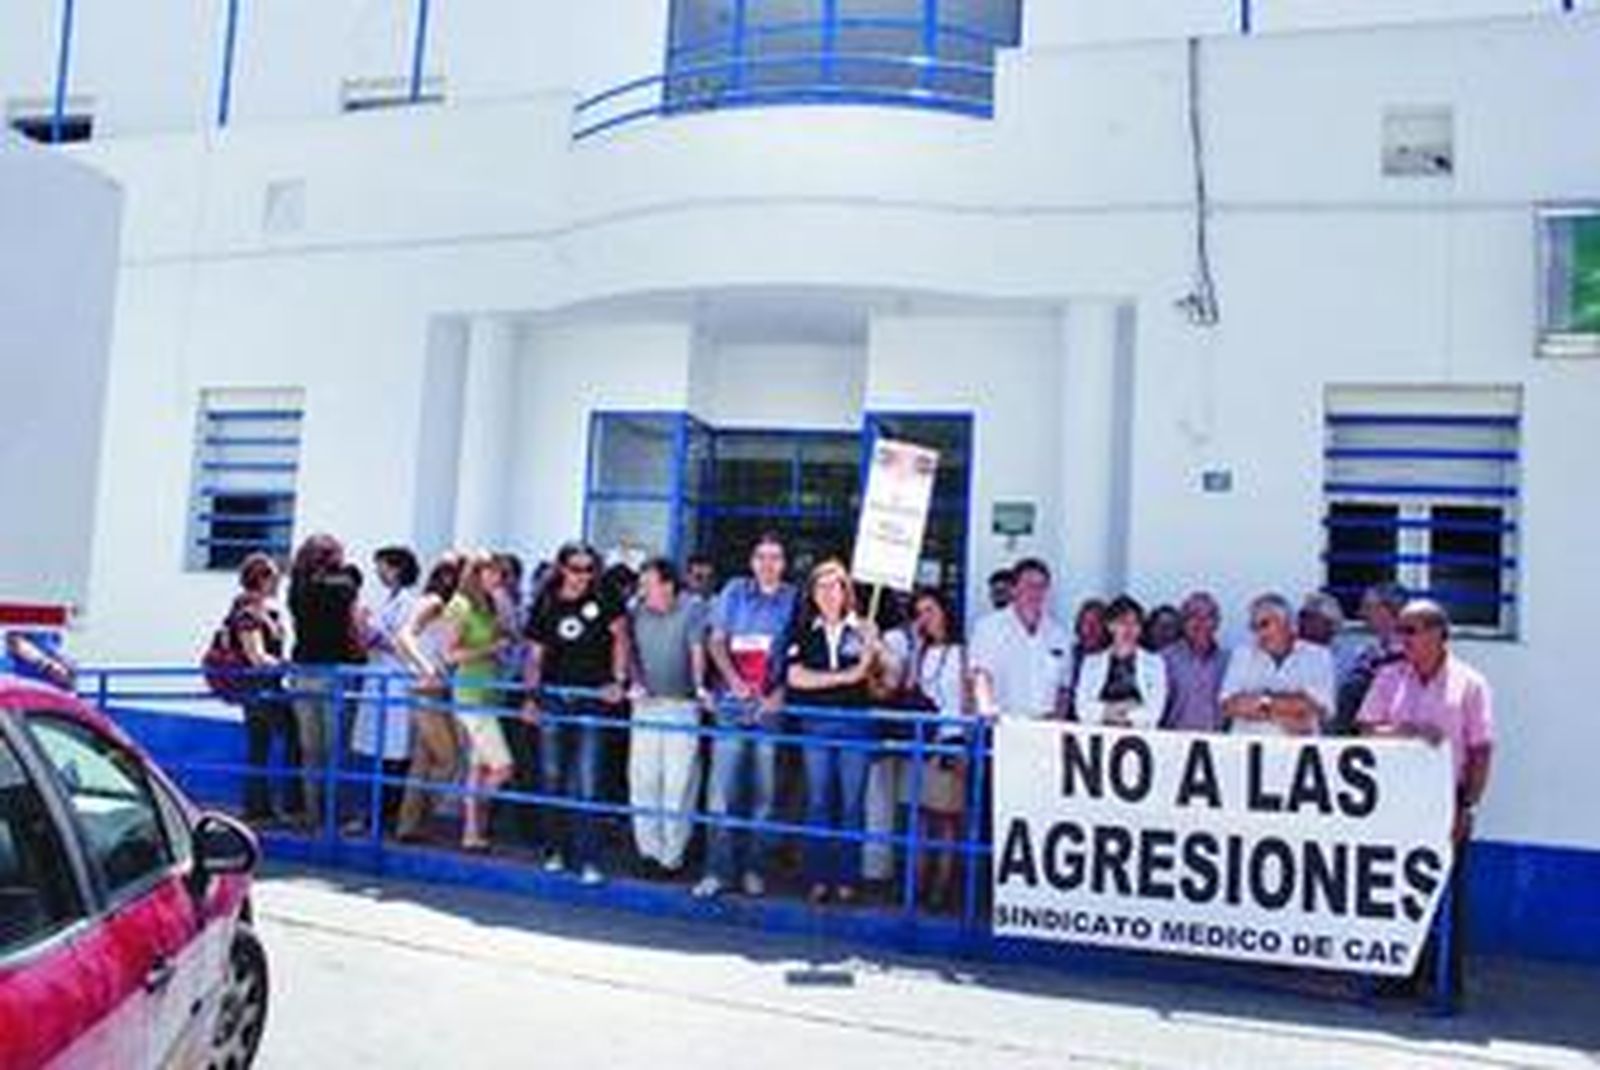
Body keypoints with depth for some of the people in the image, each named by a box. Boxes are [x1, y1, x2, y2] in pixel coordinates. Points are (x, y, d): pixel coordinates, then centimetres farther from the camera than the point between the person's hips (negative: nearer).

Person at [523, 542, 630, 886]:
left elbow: (621, 636, -2)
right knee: (552, 779, 8)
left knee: (586, 785, -6)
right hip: (553, 699, 3)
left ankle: (588, 860, -4)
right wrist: (531, 695, -1)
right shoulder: (546, 605, 7)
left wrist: (618, 681, -12)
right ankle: (555, 850, 22)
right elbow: (535, 655, 8)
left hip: (591, 701, -3)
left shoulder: (602, 601, 1)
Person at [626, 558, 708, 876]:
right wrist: (635, 683, -1)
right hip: (646, 704, 4)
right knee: (642, 778, 4)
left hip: (681, 705, -4)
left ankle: (672, 855, 7)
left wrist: (699, 686, -19)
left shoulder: (693, 608, -5)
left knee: (678, 782, -2)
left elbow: (697, 650, -8)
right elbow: (631, 650, 11)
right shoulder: (638, 612, 6)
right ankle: (648, 849, 16)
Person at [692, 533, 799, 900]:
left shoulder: (794, 600, 5)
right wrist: (734, 680, -7)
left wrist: (779, 693, -10)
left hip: (771, 706, 0)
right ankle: (718, 870, 4)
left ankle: (753, 870, 15)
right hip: (732, 704, 0)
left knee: (763, 792, 5)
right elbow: (716, 642, 8)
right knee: (722, 790, -2)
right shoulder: (734, 591, 9)